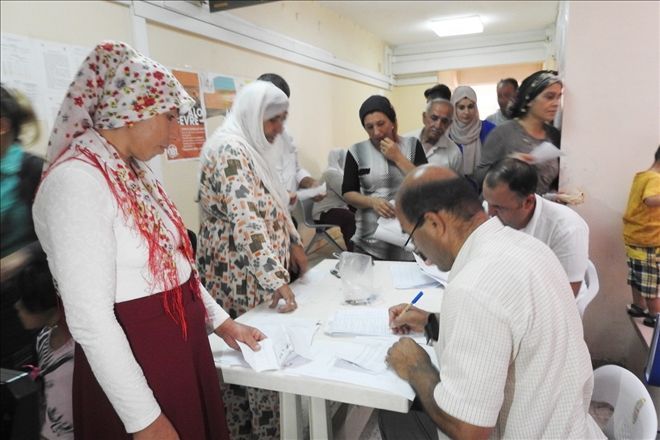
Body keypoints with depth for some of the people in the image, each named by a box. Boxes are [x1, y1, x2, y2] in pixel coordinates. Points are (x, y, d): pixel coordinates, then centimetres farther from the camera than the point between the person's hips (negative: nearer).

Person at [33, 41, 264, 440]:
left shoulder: (136, 172, 7)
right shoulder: (77, 181, -21)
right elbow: (90, 320, -23)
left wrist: (220, 321, 13)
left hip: (184, 346, 9)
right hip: (134, 360, -8)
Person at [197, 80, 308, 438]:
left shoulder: (249, 148, 13)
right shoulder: (229, 152, -20)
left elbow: (270, 203, 20)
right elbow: (246, 221, -31)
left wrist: (293, 242, 13)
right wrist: (276, 279, -35)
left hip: (256, 272, 10)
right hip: (241, 276, -10)